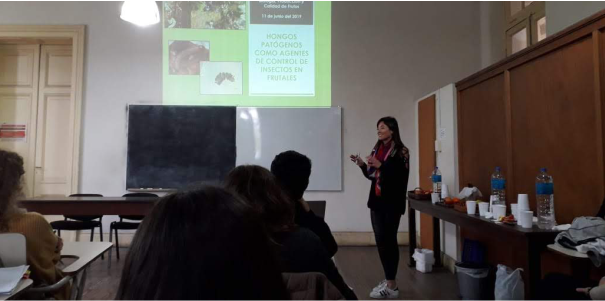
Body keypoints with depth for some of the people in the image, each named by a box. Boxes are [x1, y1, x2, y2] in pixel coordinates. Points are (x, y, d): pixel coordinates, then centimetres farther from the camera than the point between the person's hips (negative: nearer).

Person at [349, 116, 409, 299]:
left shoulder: (401, 151, -7)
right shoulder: (377, 150, 13)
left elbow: (401, 177, -17)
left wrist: (381, 165, -22)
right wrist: (362, 165, -1)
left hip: (392, 202, -7)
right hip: (377, 201, 7)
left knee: (389, 240, -4)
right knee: (380, 241, 9)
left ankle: (392, 286, 4)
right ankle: (389, 280, 21)